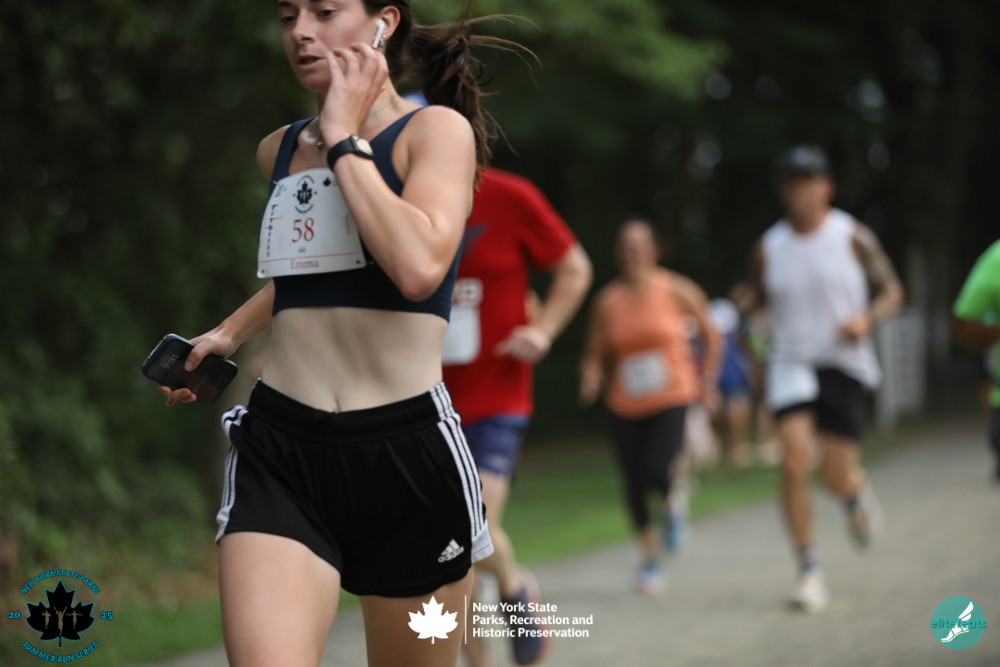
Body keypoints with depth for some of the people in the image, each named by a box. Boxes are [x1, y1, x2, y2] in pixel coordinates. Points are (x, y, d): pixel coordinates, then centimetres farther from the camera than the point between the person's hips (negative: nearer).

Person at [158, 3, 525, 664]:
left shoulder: (437, 129, -2)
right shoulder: (280, 151, 15)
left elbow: (419, 266, -22)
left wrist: (344, 139, -12)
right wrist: (231, 331, 26)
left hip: (408, 452, -3)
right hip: (279, 450, 3)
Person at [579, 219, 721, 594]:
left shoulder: (676, 291, -5)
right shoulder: (607, 302, -1)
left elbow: (711, 335, 8)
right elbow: (595, 356, 3)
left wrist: (707, 380, 2)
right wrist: (591, 380, -18)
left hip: (672, 398, -2)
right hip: (626, 406, 3)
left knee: (655, 472, -21)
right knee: (634, 484, 5)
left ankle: (671, 504, 17)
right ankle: (651, 557, 26)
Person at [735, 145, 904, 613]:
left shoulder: (852, 237, -1)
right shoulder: (770, 246, 4)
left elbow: (891, 291, 6)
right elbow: (757, 294, 17)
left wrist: (868, 318, -14)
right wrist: (747, 301, -8)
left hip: (843, 365, -1)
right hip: (791, 364, 1)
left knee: (836, 476, -5)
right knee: (794, 461, -18)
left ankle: (858, 493, 36)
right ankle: (809, 571, -10)